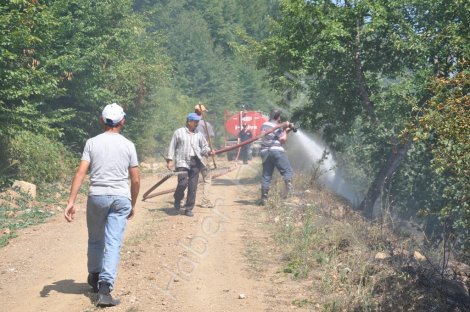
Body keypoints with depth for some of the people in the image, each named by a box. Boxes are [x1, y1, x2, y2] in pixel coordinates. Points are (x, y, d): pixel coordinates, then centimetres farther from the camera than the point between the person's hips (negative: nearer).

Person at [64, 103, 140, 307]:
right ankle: (105, 287, -11)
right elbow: (136, 180, 2)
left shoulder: (92, 143, 2)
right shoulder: (128, 145, 3)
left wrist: (71, 202, -8)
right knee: (113, 243, -1)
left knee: (95, 239, 19)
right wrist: (133, 205, 15)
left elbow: (80, 173, -7)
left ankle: (94, 277, 35)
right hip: (121, 198, -1)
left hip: (97, 196, 1)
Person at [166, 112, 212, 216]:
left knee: (193, 186, 1)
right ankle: (177, 199, 14)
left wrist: (208, 151, -5)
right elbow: (172, 146, 5)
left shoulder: (199, 135, 15)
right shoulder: (179, 132, 5)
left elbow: (204, 147, 17)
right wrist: (170, 160, -2)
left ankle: (188, 209, 10)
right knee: (183, 183, -17)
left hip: (195, 162, 4)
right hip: (182, 162, -4)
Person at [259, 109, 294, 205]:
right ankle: (289, 188, -27)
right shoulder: (277, 126, -4)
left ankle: (264, 197, 4)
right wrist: (285, 131, 6)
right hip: (276, 151, -6)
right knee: (287, 171, -4)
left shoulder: (264, 125, 18)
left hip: (265, 152, 6)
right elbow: (283, 140, -8)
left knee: (266, 175, 6)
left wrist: (285, 130, 19)